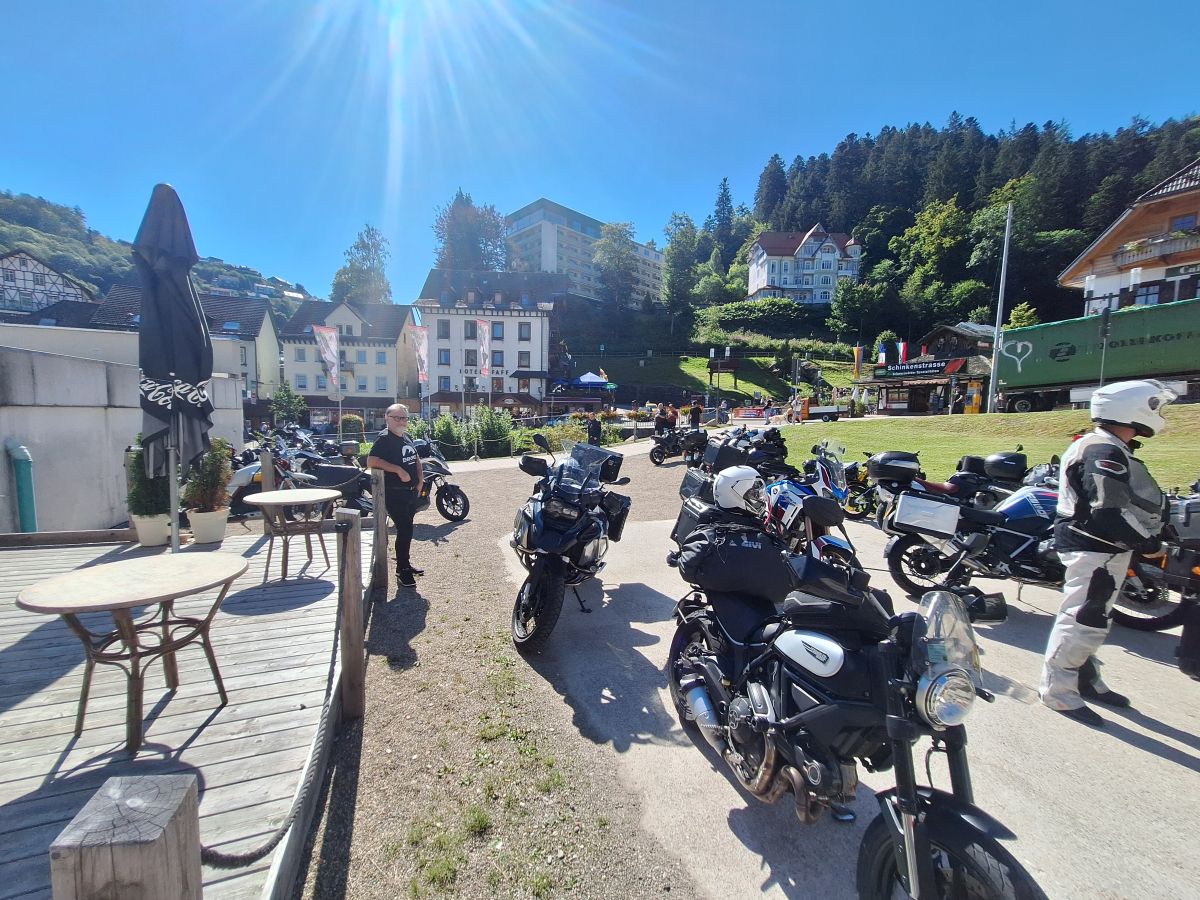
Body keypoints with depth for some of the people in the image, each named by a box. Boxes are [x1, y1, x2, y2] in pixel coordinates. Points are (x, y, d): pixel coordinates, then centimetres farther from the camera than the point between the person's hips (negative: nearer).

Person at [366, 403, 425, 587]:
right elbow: (371, 462, -25)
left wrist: (420, 479, 11)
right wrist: (399, 470, -26)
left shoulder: (407, 437, 13)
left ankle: (405, 563, 32)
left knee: (407, 529, 18)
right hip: (395, 493, -8)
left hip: (411, 491, 8)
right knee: (405, 530, -8)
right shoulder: (384, 438, -12)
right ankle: (402, 569, 6)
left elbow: (416, 459, 24)